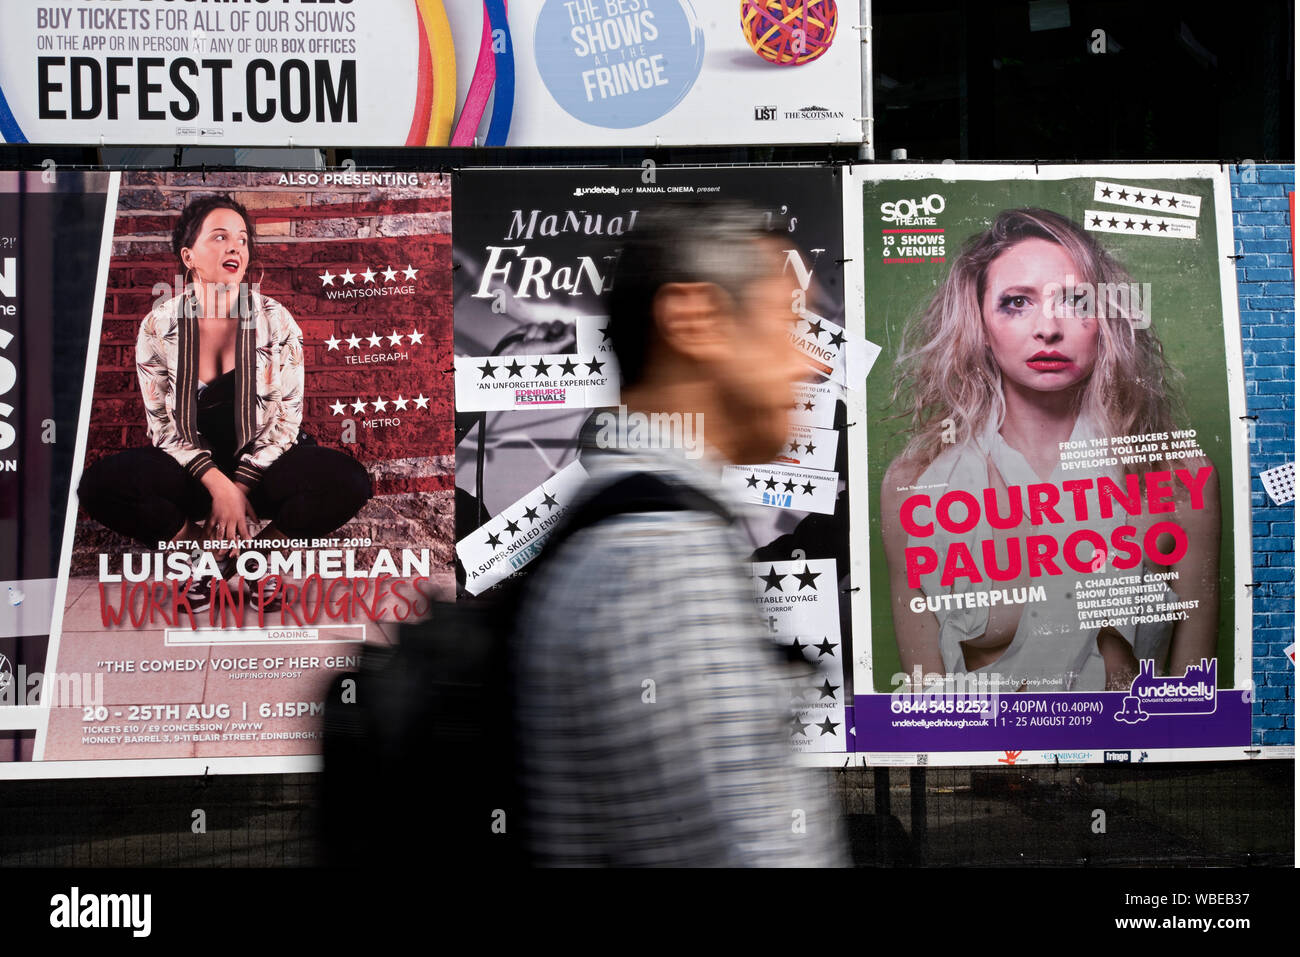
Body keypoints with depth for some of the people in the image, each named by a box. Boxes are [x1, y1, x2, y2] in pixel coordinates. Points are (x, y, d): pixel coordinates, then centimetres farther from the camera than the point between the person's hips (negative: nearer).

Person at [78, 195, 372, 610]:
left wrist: (241, 486, -18)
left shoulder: (276, 320, -5)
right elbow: (164, 426, -5)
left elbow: (287, 418, -5)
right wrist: (218, 484, -22)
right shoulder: (158, 327, -5)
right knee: (100, 484, -29)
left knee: (349, 481, -31)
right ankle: (207, 550, -8)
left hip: (263, 465, 0)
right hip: (191, 470, 0)